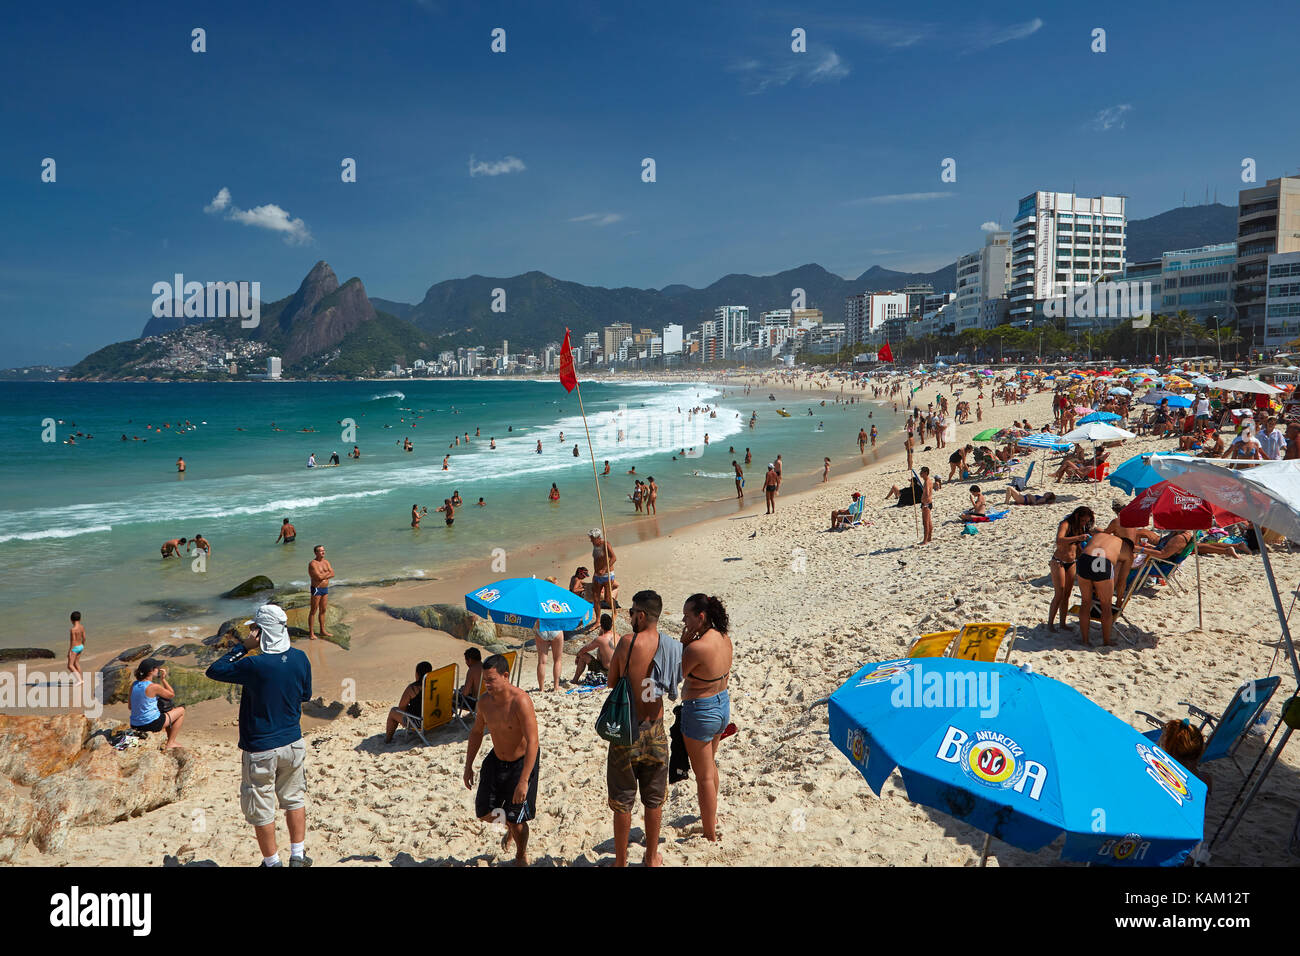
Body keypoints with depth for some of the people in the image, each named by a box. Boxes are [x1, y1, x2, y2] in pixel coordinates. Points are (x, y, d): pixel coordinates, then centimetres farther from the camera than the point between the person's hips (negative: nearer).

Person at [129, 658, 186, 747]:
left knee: (171, 710, 31)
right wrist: (163, 679, -1)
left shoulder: (134, 685, 1)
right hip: (151, 724, -8)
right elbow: (172, 695, -3)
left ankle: (171, 739, 41)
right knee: (181, 711, 12)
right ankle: (170, 744, 13)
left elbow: (130, 706, 11)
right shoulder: (154, 687, -20)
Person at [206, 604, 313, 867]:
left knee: (261, 810, 12)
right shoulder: (300, 658, -6)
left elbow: (214, 671, -10)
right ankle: (297, 856, 28)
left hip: (260, 749, -5)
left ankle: (272, 862, 23)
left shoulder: (255, 665, -24)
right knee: (294, 799, 20)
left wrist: (243, 646, -11)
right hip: (293, 744, 5)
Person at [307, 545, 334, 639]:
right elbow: (319, 577, -22)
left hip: (325, 589, 7)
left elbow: (332, 574, -1)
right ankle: (311, 633, 5)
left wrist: (323, 575, -15)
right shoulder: (312, 563, -14)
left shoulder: (326, 562, 9)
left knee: (323, 610, 14)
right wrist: (328, 572, -7)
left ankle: (323, 631, 24)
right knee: (313, 611, -1)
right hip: (316, 589, -7)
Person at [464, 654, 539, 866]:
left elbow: (532, 742, -30)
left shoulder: (521, 702, -29)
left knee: (516, 820, -1)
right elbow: (476, 732, 9)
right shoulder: (484, 701, -9)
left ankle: (521, 857, 29)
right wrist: (468, 766, 10)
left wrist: (523, 781, -33)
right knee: (484, 813, 8)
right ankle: (510, 826, 41)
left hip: (522, 763, -6)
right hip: (496, 760, 6)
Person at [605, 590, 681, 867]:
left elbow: (611, 684, -7)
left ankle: (621, 861, 23)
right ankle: (652, 858, 32)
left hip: (626, 730, -3)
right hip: (655, 730, 3)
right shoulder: (672, 647, -7)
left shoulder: (627, 642, -18)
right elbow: (673, 687, 6)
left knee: (622, 800, 11)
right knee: (654, 799, 19)